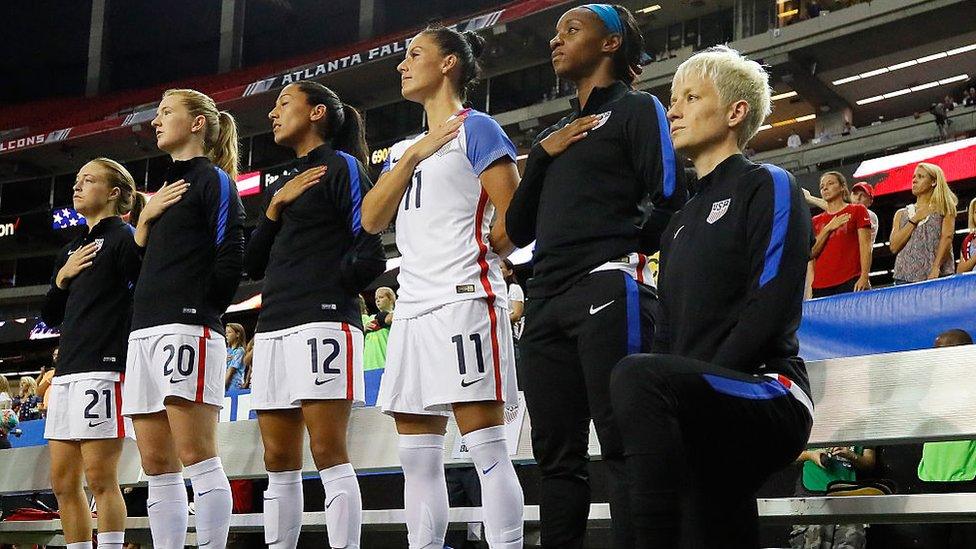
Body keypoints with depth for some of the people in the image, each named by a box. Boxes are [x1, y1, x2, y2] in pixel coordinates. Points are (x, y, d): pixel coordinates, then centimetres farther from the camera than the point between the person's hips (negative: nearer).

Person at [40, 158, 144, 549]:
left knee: (99, 477, -10)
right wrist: (62, 277, 7)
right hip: (67, 371, 9)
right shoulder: (71, 251, 23)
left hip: (104, 369, -9)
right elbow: (50, 317, 21)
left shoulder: (123, 238, -2)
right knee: (63, 481, 7)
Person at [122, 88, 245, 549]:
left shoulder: (213, 180, 2)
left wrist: (200, 308, -3)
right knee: (156, 466, 4)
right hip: (144, 331, 9)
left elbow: (231, 256, -9)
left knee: (196, 456, -13)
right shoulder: (164, 191, 26)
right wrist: (145, 218, 10)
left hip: (187, 328, -9)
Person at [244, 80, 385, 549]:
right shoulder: (279, 187, 25)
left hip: (322, 322, -8)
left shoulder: (342, 167, 3)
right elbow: (254, 265, 18)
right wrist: (274, 207, 6)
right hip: (273, 328, 8)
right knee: (278, 462, 5)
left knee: (327, 452, -12)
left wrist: (328, 290, -2)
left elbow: (370, 253, -6)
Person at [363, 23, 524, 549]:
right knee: (417, 459, 6)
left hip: (464, 300, -8)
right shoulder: (402, 149, 23)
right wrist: (412, 156, 1)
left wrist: (479, 254, 5)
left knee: (486, 449, -11)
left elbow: (515, 215, -6)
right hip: (413, 308, 8)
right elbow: (372, 219, 8)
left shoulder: (475, 128, 1)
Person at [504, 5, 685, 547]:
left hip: (608, 289, -7)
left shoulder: (637, 108, 8)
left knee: (622, 445, -12)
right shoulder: (554, 133, 27)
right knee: (556, 454, 5)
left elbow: (667, 198, -5)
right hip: (546, 301, 7)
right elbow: (518, 228, 19)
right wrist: (541, 156, 8)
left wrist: (621, 251, -4)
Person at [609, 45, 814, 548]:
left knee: (638, 376, -34)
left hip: (768, 395, -8)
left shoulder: (768, 186, 3)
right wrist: (657, 406, 0)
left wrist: (697, 382, -18)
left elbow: (772, 310, -11)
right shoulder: (681, 222, 27)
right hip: (706, 418, 8)